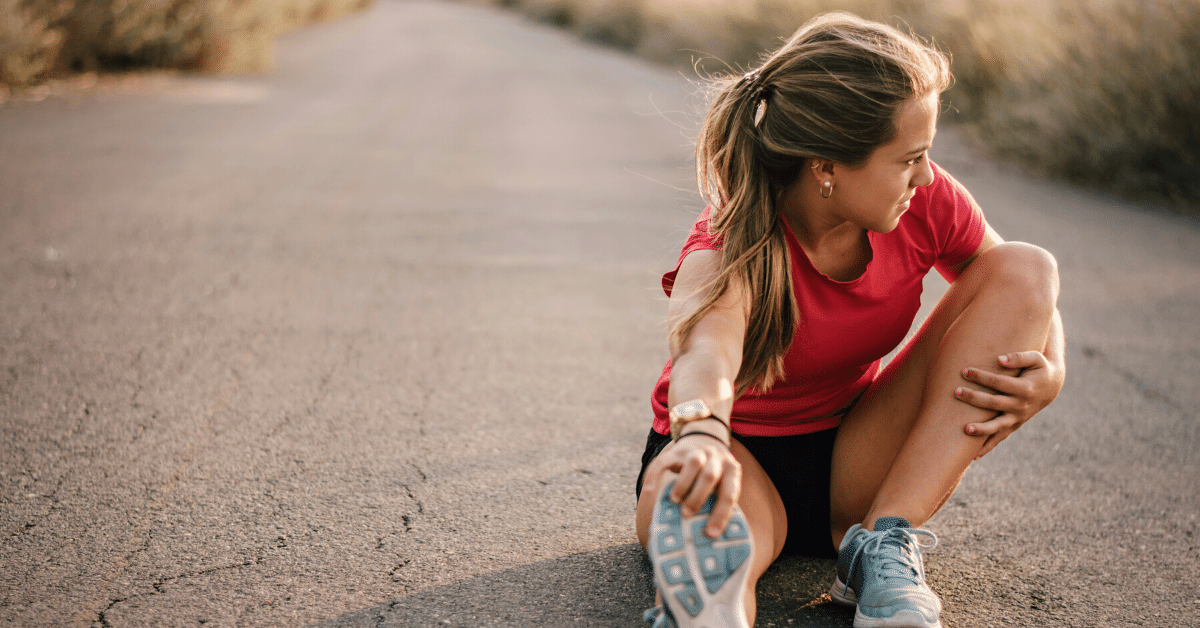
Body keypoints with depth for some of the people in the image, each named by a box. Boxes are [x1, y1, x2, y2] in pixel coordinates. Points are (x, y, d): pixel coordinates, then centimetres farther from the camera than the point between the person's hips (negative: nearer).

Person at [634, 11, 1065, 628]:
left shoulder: (928, 203, -12)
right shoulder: (730, 247, -26)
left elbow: (1025, 293, 4)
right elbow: (704, 349, -48)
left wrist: (1048, 373, -19)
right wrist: (701, 435, -73)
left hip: (857, 470, 5)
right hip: (747, 456, -4)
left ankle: (885, 543, -22)